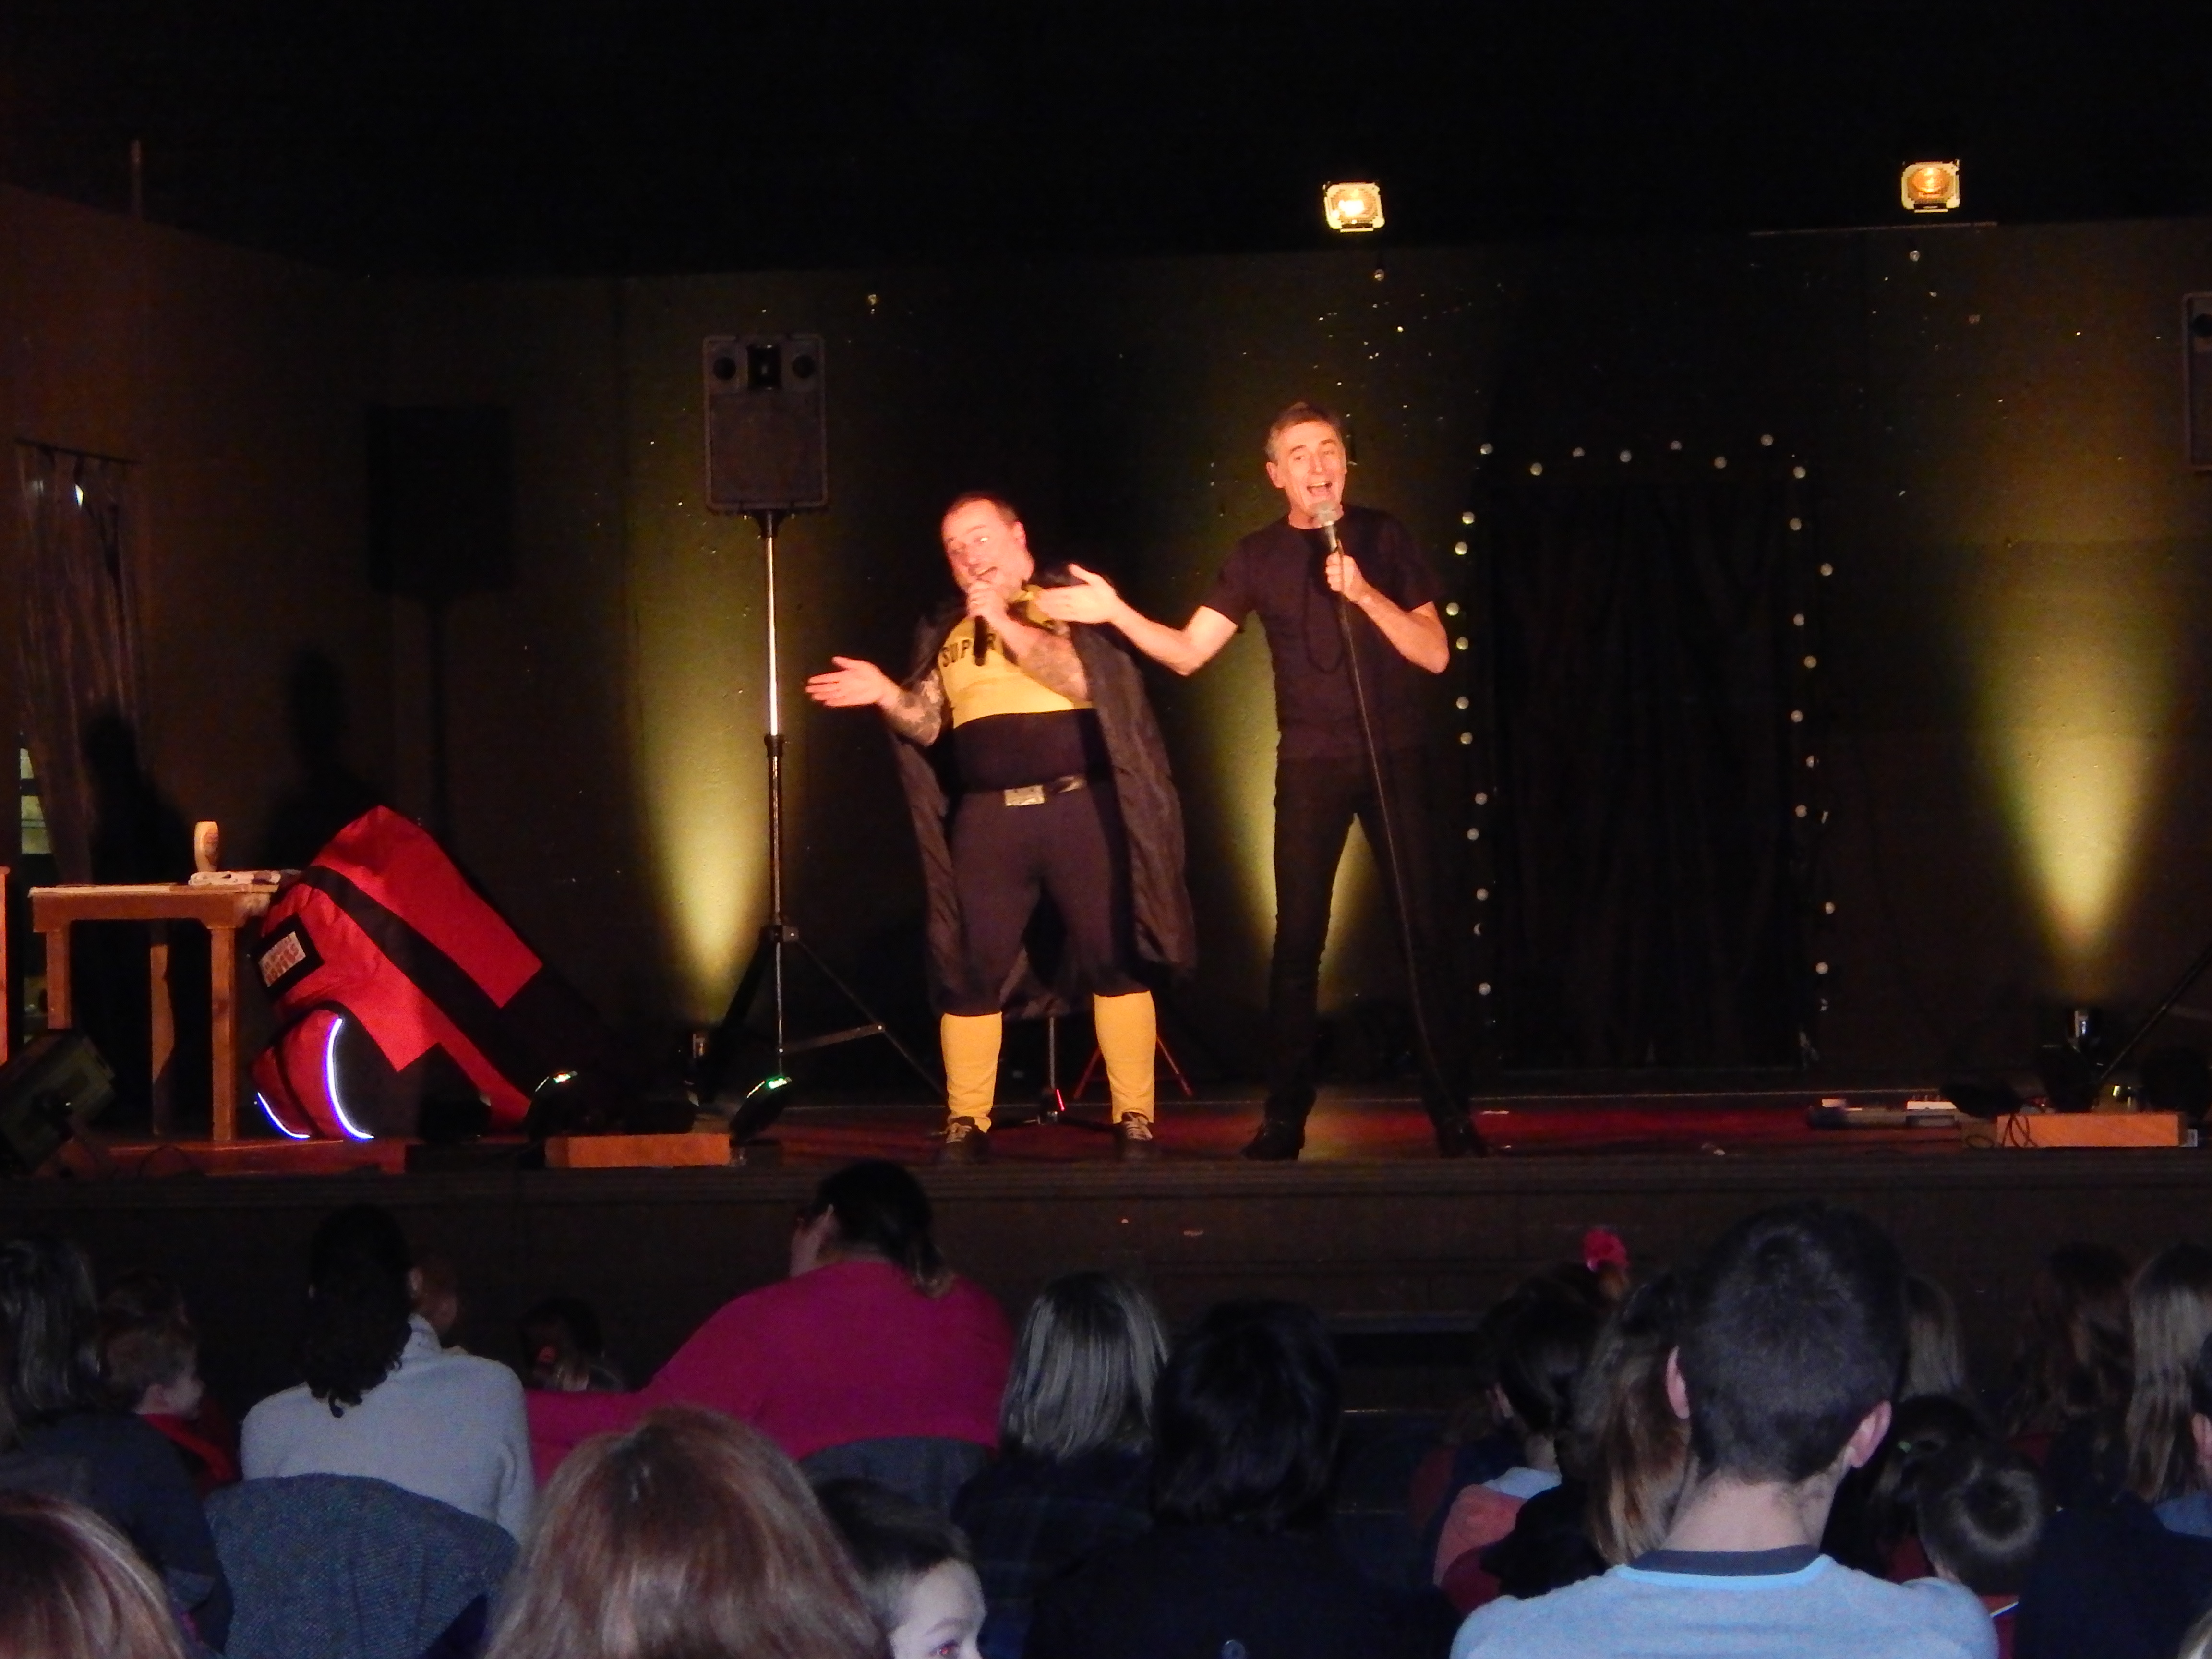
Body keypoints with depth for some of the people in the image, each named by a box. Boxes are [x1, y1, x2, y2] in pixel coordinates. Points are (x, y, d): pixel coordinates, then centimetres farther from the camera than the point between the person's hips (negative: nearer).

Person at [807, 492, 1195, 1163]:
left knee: (1114, 963, -5)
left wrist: (1006, 623, -11)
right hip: (988, 818, 3)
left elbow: (1086, 679, -11)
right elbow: (928, 726, 13)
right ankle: (966, 1123, 8)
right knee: (970, 972, 1)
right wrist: (885, 695, -6)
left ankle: (1134, 1120, -1)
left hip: (1080, 806, -3)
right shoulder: (945, 632, 17)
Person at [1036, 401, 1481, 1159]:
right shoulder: (1260, 556, 5)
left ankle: (1451, 1110, 4)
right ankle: (1285, 1115, 4)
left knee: (1428, 928, -2)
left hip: (1396, 757, -1)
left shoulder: (1382, 538, 2)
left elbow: (1435, 653, -3)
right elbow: (1187, 651, 2)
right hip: (1311, 765, 1)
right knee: (1297, 939, -2)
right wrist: (1115, 611, -13)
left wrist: (1365, 593, -16)